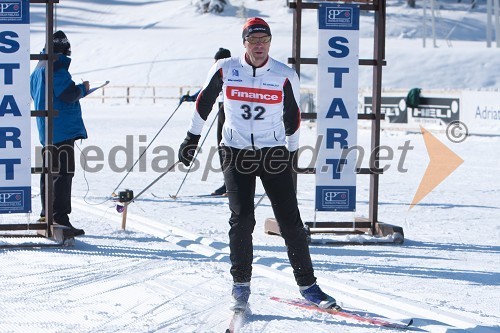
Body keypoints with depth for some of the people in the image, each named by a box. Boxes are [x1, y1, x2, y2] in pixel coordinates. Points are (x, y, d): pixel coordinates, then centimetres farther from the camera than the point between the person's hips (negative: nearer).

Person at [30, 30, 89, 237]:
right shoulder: (57, 67, -14)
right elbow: (69, 94, -21)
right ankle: (60, 218, -14)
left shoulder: (39, 68, 17)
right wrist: (83, 88, 0)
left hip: (47, 130, 10)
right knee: (63, 172, -10)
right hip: (62, 130, -10)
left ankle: (46, 216, 21)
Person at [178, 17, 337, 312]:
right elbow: (204, 102, 13)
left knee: (290, 220, -3)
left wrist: (292, 151, 19)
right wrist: (192, 138, 18)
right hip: (237, 153, 0)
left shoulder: (286, 76, -3)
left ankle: (307, 285, 6)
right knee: (242, 219, -10)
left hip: (274, 154, 0)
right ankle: (241, 285, 4)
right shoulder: (224, 70, -3)